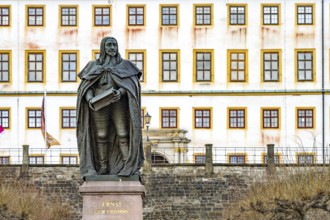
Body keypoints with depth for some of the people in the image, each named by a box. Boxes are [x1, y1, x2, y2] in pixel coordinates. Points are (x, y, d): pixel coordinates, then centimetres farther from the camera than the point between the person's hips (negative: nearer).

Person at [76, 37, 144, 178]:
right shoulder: (94, 66, 13)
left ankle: (129, 167, -11)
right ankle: (103, 167, 6)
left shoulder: (125, 65, 10)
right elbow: (87, 86, 4)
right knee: (101, 136, -1)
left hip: (119, 104, -1)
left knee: (123, 135, -10)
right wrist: (89, 100, -17)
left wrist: (120, 92, -25)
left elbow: (130, 83, -4)